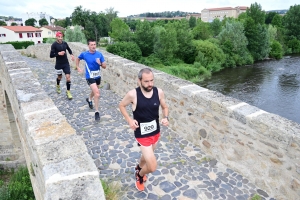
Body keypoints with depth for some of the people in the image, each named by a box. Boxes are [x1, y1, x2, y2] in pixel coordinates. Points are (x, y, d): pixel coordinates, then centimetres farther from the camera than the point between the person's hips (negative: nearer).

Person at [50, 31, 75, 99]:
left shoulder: (65, 43, -1)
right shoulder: (54, 45, -12)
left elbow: (69, 49, 19)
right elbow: (51, 55, -12)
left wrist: (71, 54, 0)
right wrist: (58, 53, -25)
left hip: (66, 63, 2)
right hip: (59, 64, -2)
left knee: (68, 77, -8)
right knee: (59, 77, 16)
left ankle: (68, 92, 3)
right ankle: (58, 86, 49)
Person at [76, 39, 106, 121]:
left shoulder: (99, 54, -8)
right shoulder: (84, 54, -11)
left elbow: (104, 66, -6)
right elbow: (78, 59, 12)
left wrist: (100, 63, -25)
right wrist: (78, 67, 5)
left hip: (98, 76, 4)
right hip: (90, 77, -4)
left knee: (95, 91, 27)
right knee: (97, 93, -19)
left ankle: (89, 99, 60)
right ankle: (96, 112, -9)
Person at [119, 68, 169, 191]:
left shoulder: (159, 92, -11)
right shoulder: (133, 94, -21)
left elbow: (165, 107, 5)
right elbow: (121, 105, -3)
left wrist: (166, 118, -15)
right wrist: (129, 120, -16)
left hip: (156, 131, 5)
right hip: (142, 134, -5)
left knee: (148, 155, 30)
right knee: (152, 167, -7)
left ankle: (139, 167, 64)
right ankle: (139, 175, 28)